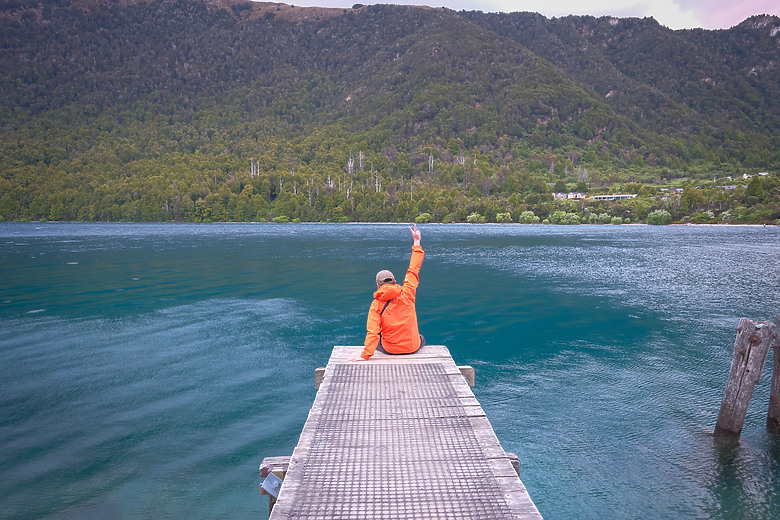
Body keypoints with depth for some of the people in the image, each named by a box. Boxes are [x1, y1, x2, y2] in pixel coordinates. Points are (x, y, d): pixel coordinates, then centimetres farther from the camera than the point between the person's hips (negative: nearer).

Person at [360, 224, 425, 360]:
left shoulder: (376, 305, -12)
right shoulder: (407, 293, -9)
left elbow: (373, 332, -22)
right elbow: (414, 270, 2)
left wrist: (364, 356, -22)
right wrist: (416, 243, 11)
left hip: (390, 349, -1)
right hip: (412, 347, 2)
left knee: (368, 331, 29)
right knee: (421, 339, 38)